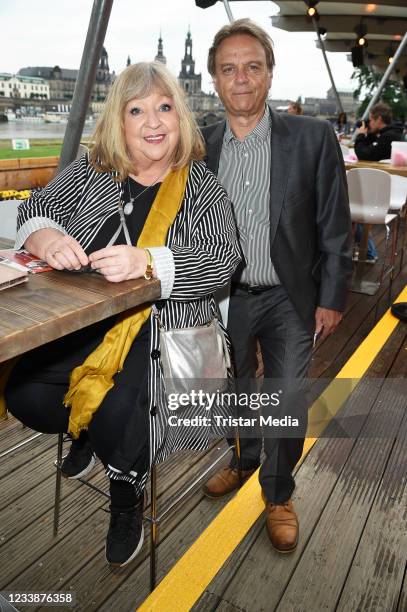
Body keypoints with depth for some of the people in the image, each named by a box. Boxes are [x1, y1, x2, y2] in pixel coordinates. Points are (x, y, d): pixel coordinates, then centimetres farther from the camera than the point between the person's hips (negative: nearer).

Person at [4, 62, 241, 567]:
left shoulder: (201, 187, -1)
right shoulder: (89, 171, 7)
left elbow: (221, 258, -14)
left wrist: (147, 261, -32)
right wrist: (46, 238, -20)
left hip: (160, 326, -3)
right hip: (79, 321, 4)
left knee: (117, 417, -24)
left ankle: (126, 498, 14)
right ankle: (85, 429, 26)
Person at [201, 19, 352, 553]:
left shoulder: (313, 138, -9)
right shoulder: (201, 145, -1)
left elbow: (334, 226, -6)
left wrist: (331, 298, -6)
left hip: (289, 298, -2)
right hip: (226, 296, 3)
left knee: (288, 404, 1)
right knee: (236, 392, 19)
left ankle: (278, 494, 29)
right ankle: (243, 460, 48)